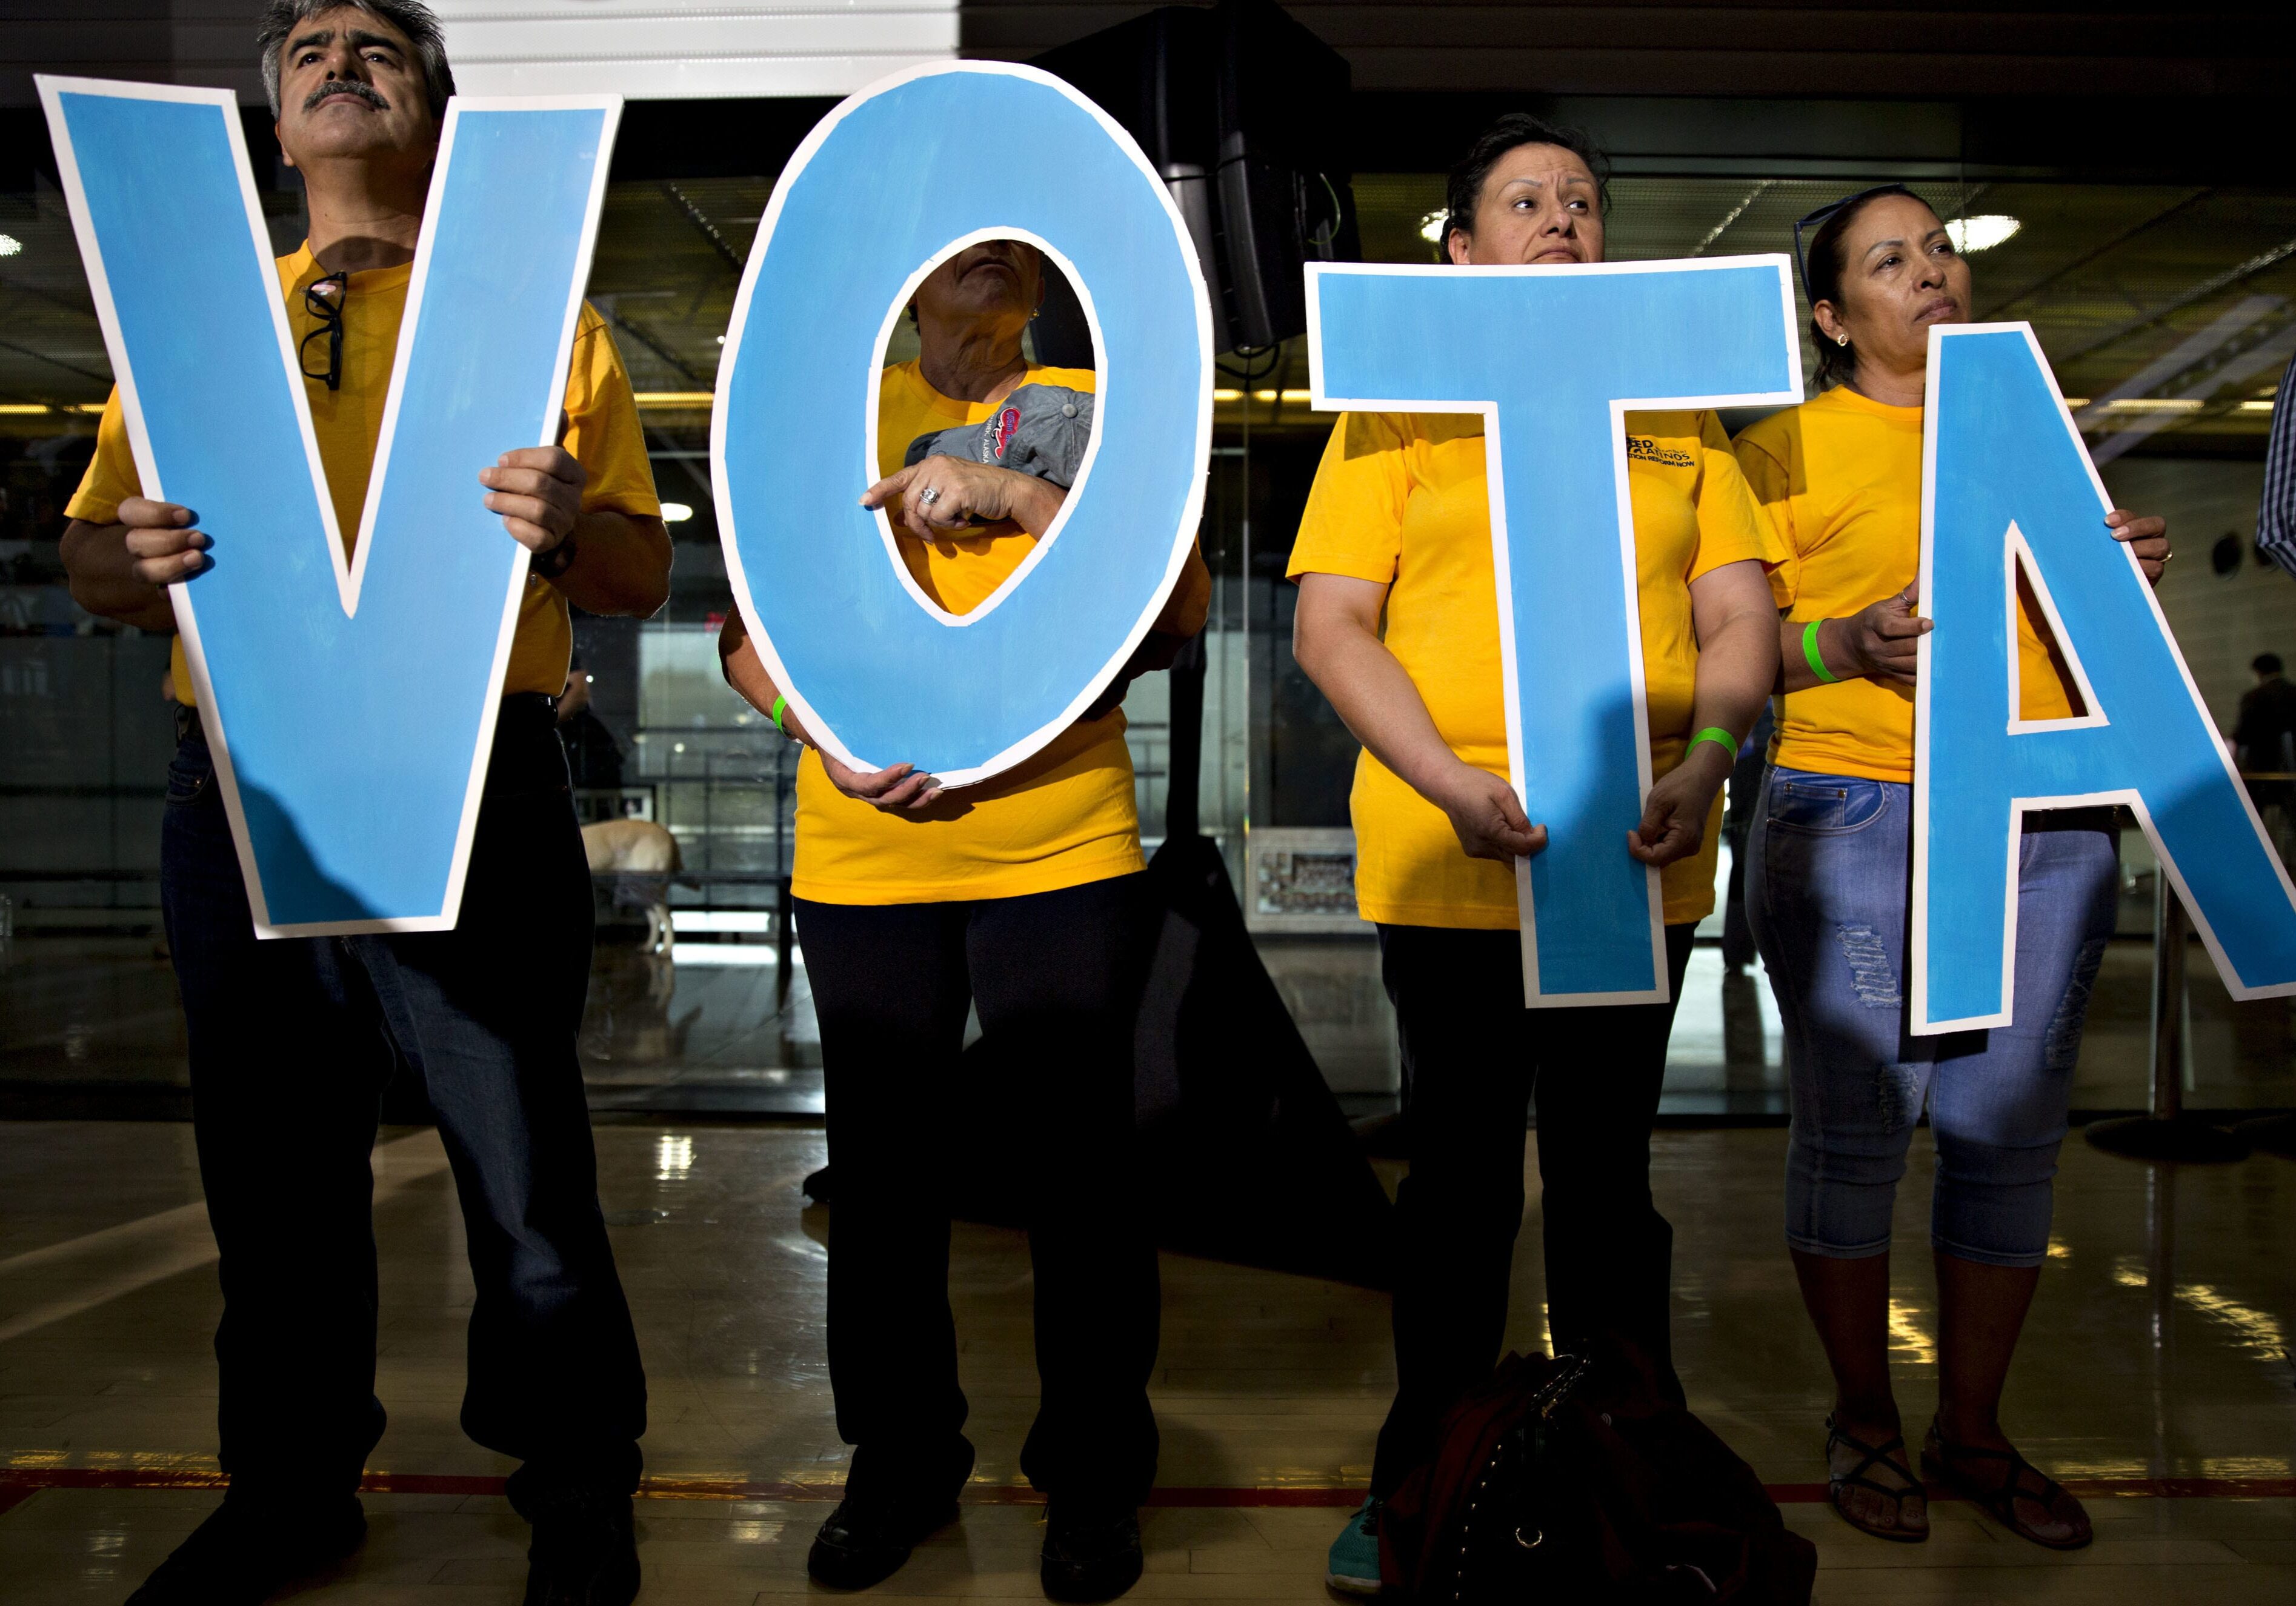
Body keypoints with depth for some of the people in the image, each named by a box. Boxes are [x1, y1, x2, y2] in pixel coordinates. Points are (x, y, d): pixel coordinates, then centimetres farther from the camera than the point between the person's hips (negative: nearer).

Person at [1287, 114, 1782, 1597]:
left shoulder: (1678, 412, 14)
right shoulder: (1398, 410, 6)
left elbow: (1740, 617, 9)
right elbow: (1330, 627, -3)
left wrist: (1703, 764, -11)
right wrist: (1455, 787, -16)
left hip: (1641, 861, 2)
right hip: (1445, 863, -2)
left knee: (1607, 1172, 12)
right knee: (1460, 1177, 9)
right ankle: (1423, 1479, 25)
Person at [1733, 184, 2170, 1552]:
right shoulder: (1789, 444, 4)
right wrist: (1849, 644, -19)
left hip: (2049, 832, 5)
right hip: (1859, 825, -4)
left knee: (2012, 1132, 6)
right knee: (1856, 1126, 0)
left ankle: (1973, 1428, 22)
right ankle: (1864, 1420, 18)